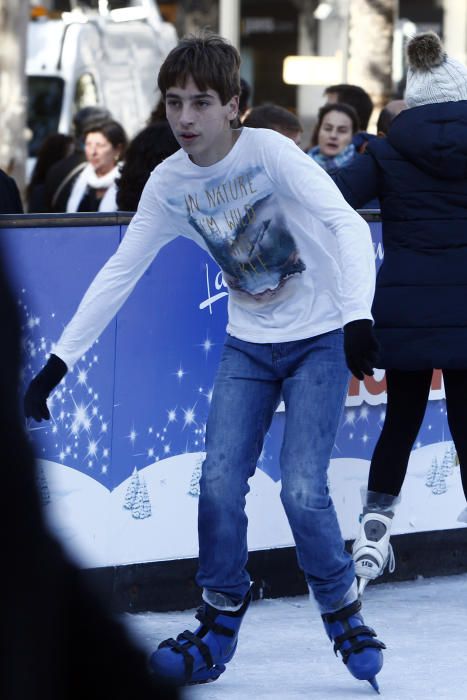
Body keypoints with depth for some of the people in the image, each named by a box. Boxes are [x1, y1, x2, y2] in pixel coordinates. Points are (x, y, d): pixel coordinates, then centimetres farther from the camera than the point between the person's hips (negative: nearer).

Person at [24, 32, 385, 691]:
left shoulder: (268, 150, -19)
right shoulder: (168, 184, -4)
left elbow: (347, 224, -25)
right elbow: (118, 273, 1)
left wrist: (358, 314, -39)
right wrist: (58, 362, -2)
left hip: (319, 339, -4)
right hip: (249, 345, 4)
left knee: (302, 490, -14)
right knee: (220, 483, -7)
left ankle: (343, 612, 10)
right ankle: (220, 623, 11)